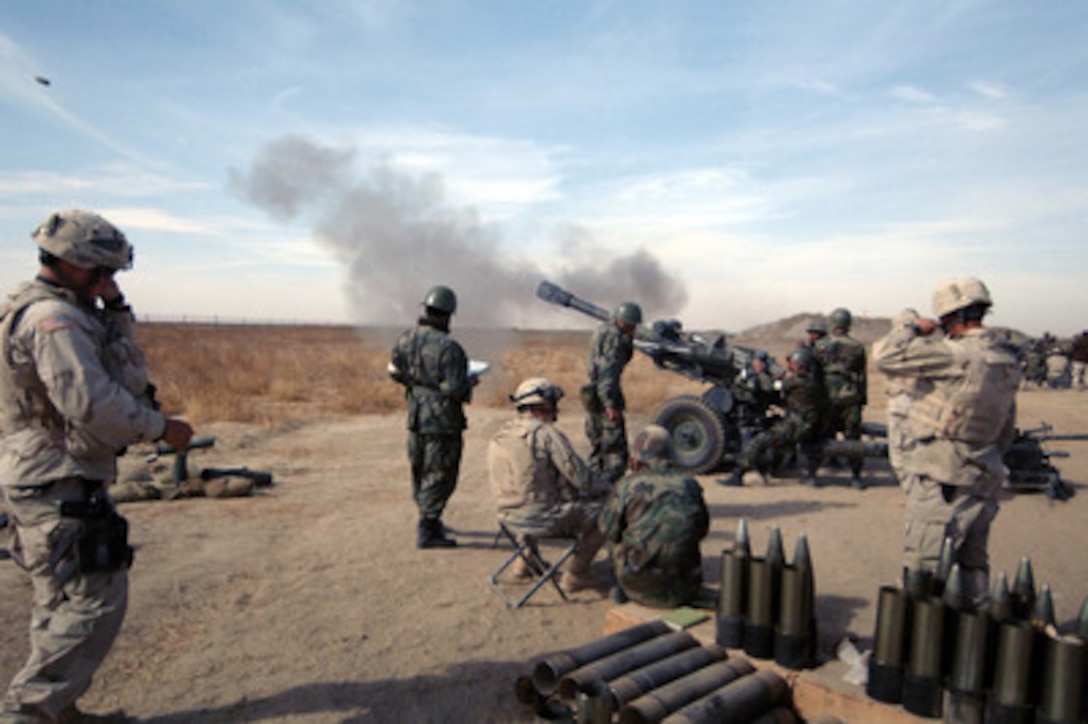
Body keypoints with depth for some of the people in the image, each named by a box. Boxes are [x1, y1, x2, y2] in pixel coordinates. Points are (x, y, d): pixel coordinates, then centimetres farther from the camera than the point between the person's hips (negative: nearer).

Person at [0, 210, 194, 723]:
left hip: (48, 484, 11)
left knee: (64, 602, 18)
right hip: (61, 487, -11)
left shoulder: (43, 311, 17)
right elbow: (90, 401, -26)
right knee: (94, 601, -6)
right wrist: (160, 427, -16)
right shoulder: (52, 317, -17)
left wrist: (116, 311, 5)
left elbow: (125, 373, 15)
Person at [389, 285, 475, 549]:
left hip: (416, 416, 8)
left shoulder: (406, 339, -1)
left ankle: (430, 520, 38)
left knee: (420, 472, 21)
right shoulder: (448, 348, -22)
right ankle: (427, 532, 8)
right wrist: (470, 383, -3)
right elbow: (455, 389, -23)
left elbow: (395, 371, 11)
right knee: (439, 476, 3)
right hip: (442, 421, -7)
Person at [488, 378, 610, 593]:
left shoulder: (498, 437, 6)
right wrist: (608, 488, 5)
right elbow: (580, 476, -16)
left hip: (509, 519, 8)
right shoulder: (547, 434, -17)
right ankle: (575, 574, 13)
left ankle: (527, 561, 33)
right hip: (543, 520, -8)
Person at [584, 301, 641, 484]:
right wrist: (610, 404, -27)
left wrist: (629, 339, 8)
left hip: (593, 398, 10)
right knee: (616, 452, -8)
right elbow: (607, 371, -23)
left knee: (597, 448, 18)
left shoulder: (602, 330, 16)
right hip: (605, 396, -10)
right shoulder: (613, 337, -14)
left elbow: (624, 357, 25)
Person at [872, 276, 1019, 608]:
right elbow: (1007, 427, 18)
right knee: (974, 562, 19)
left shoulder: (957, 356, -20)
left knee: (920, 567, -2)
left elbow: (885, 356, -22)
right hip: (982, 477, 9)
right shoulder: (1007, 361, 9)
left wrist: (910, 326, -5)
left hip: (941, 476, -9)